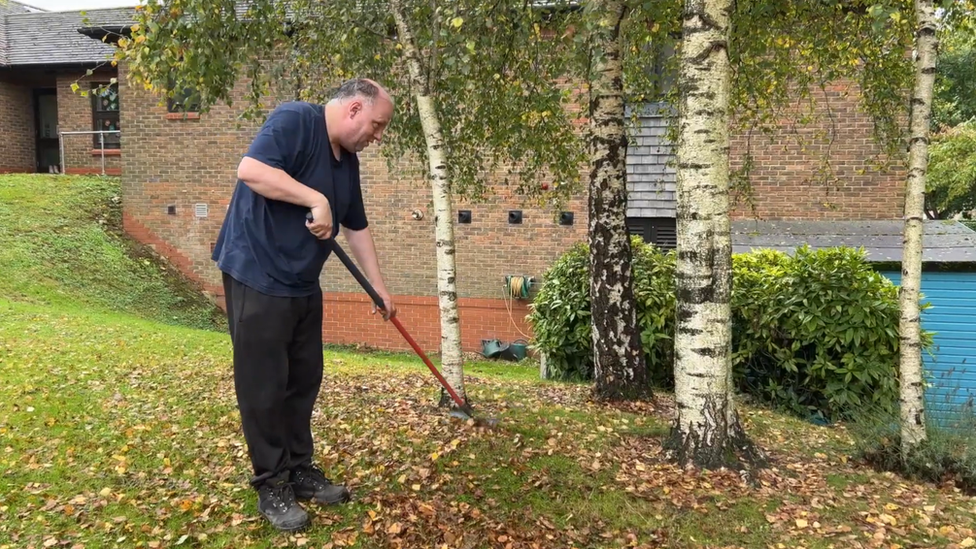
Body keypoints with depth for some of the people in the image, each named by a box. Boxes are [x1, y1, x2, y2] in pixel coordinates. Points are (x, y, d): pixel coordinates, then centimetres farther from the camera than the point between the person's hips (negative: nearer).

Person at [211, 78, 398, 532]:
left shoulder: (347, 160, 12)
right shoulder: (294, 120, -14)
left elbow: (357, 228, 18)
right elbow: (250, 170, -28)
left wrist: (379, 288, 18)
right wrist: (316, 200, -25)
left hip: (303, 284, 9)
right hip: (256, 276, -9)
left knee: (304, 380, 14)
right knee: (264, 385, 1)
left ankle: (300, 469, 28)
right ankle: (271, 486, 14)